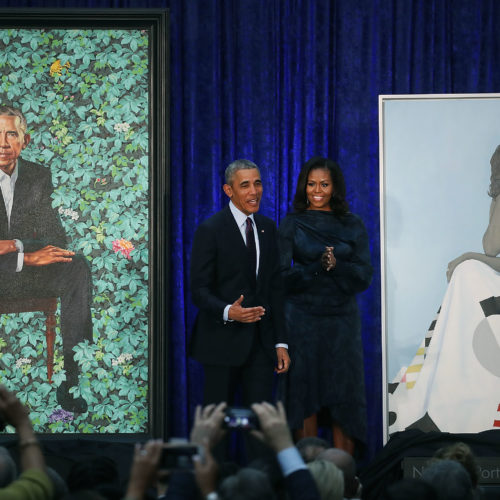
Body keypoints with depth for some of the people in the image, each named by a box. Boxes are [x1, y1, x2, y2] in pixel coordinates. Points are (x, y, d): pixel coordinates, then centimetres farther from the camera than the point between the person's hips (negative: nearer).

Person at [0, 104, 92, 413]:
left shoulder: (39, 177, 5)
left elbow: (56, 238, 1)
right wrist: (26, 257, -29)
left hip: (26, 269, 4)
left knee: (77, 267, -25)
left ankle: (72, 379, -29)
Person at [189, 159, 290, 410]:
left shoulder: (267, 227, 11)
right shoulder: (210, 229, -6)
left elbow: (276, 287, 12)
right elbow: (199, 290, -9)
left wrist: (281, 342, 8)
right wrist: (228, 312, -28)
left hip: (261, 342, 4)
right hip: (223, 342, -4)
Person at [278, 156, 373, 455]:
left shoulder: (352, 226, 7)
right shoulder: (292, 224, 4)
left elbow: (365, 276, 1)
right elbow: (282, 276, -4)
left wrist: (336, 265, -17)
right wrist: (318, 267, -19)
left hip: (342, 320, 1)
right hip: (303, 320, -1)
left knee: (344, 395, -1)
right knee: (305, 395, -1)